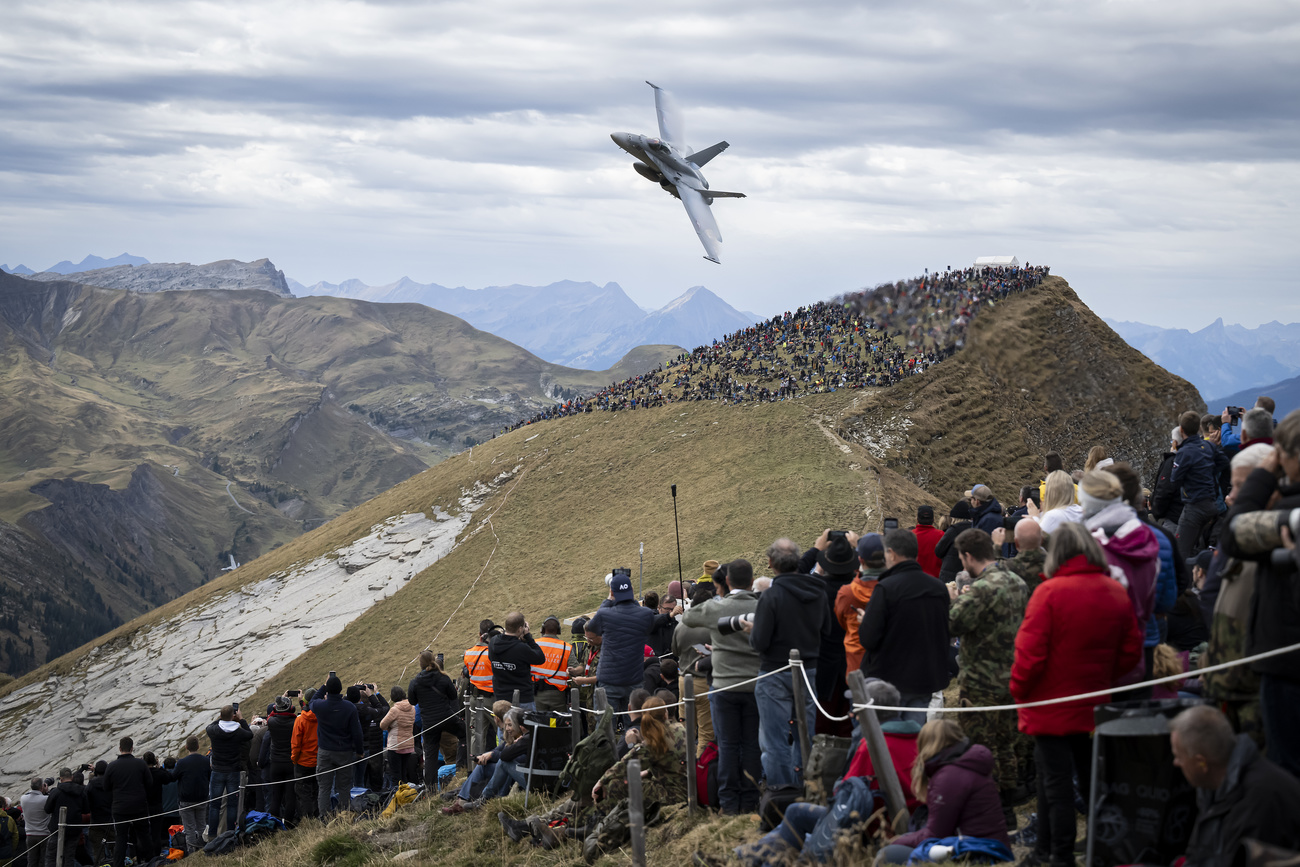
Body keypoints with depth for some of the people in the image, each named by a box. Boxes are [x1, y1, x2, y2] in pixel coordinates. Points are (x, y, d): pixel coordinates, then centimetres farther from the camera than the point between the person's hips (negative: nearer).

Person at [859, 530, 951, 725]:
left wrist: (864, 621, 3)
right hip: (925, 680, 6)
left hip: (890, 679, -5)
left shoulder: (886, 588, -16)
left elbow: (868, 639, -17)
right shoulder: (939, 588, 4)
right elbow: (946, 634, 13)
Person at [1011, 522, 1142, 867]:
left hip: (1051, 706, -5)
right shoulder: (1117, 593, 2)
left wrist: (1019, 690, -4)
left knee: (1055, 783, 2)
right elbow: (1131, 651, 7)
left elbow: (1030, 653, -18)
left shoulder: (1050, 592, -17)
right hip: (1095, 706, 6)